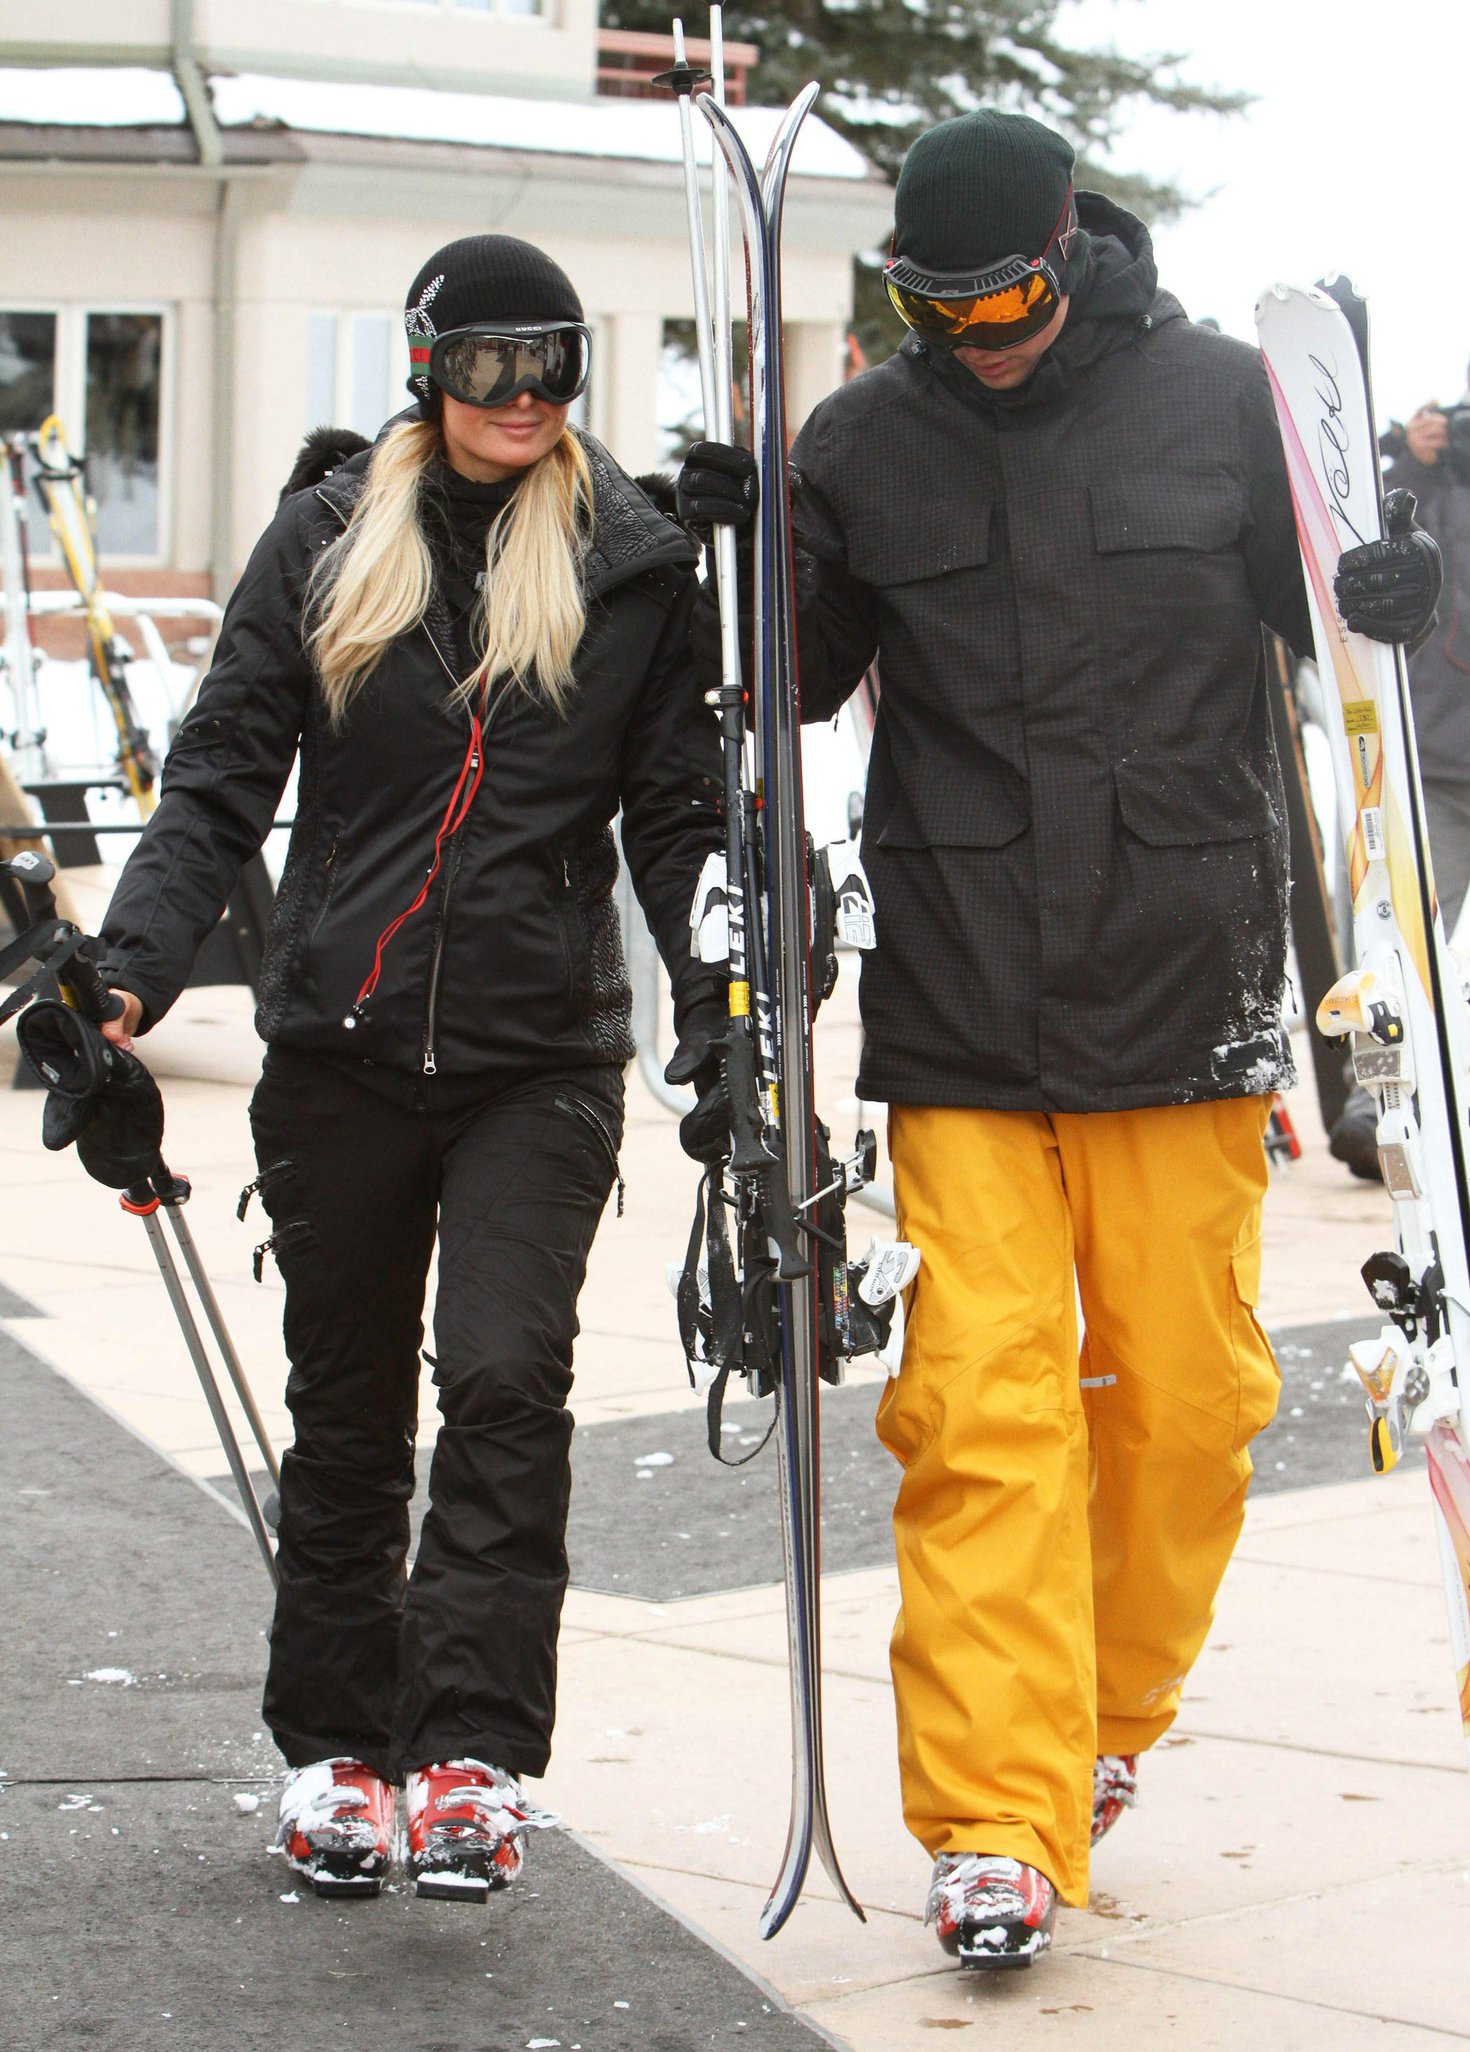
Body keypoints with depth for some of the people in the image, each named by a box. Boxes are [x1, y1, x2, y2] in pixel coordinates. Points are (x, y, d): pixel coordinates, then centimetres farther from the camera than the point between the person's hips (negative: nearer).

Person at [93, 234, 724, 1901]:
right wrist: (131, 969, -8)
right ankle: (334, 1751, 21)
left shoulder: (634, 565, 5)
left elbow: (677, 811, 7)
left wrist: (717, 1007, -7)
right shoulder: (327, 543, 6)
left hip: (542, 1058, -1)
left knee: (505, 1385, -15)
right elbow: (220, 780, 4)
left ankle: (469, 1762, -13)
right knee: (344, 1414, 9)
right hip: (341, 1053, 2)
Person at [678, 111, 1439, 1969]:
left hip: (1183, 985, 0)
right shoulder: (861, 445, 3)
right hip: (957, 1004, 0)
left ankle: (1110, 1717, 31)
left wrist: (1388, 596, -11)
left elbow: (1311, 614, 11)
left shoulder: (1221, 402, 1)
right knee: (981, 1407, -6)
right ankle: (996, 1828, -4)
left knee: (1181, 1387, 7)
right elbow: (800, 678, 13)